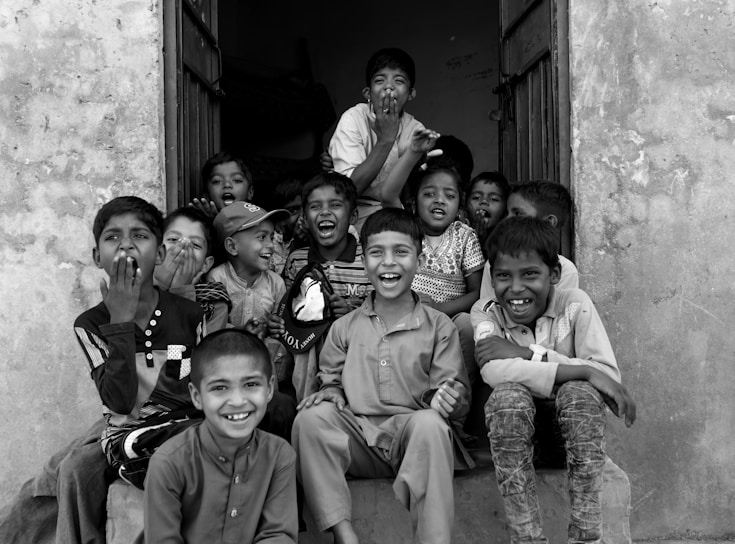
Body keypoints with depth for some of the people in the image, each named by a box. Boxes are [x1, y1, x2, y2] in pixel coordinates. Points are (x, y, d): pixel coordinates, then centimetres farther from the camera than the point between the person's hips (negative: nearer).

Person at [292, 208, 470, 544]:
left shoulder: (439, 326, 7)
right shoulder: (345, 328, 14)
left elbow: (456, 393, 3)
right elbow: (330, 380, 18)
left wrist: (449, 398, -22)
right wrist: (330, 391, -6)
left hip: (411, 440, -2)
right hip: (356, 438, 2)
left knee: (429, 423, -35)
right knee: (311, 417, -26)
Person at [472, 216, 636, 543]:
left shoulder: (574, 304, -9)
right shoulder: (488, 319, -9)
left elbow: (610, 375, -21)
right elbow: (494, 373, -32)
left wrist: (527, 353, -26)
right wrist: (586, 372, -35)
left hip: (572, 425, 0)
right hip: (512, 428, 0)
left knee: (579, 392, -31)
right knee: (508, 395, -32)